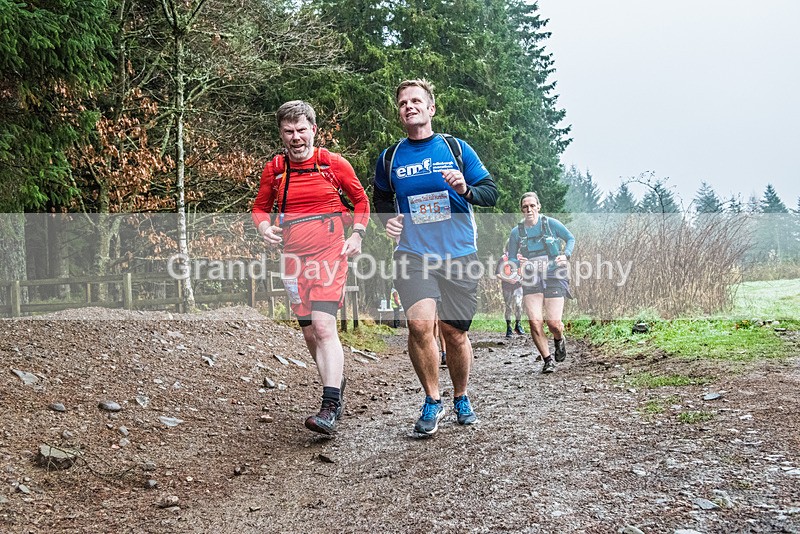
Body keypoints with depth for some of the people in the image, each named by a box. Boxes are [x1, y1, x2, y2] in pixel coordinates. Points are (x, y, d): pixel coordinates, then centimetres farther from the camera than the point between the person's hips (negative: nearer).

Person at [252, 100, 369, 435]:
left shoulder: (334, 164, -1)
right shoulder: (274, 170, 5)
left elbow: (360, 200, 12)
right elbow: (260, 207, 17)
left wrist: (357, 234, -1)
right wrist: (265, 228, -4)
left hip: (329, 253, -4)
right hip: (294, 257, 4)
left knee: (324, 326, -19)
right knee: (310, 333, 10)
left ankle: (330, 408, -21)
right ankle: (337, 386, 33)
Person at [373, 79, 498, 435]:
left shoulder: (456, 148, 5)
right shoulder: (389, 158, 9)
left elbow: (491, 192, 6)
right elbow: (381, 199, 24)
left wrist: (466, 190, -15)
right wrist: (387, 219, 2)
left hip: (459, 255, 0)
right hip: (413, 254, 0)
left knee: (455, 333, 5)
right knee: (420, 324, -21)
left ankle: (461, 398, 31)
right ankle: (432, 401, 0)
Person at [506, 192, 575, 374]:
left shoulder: (551, 223, -1)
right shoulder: (516, 232, 4)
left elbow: (570, 238, 11)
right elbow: (511, 258, 11)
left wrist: (566, 255, -7)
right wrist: (518, 262, -12)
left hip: (554, 279, -2)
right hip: (531, 282, 2)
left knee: (554, 323, -8)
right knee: (535, 323, -12)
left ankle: (559, 340, 30)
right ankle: (547, 360, 6)